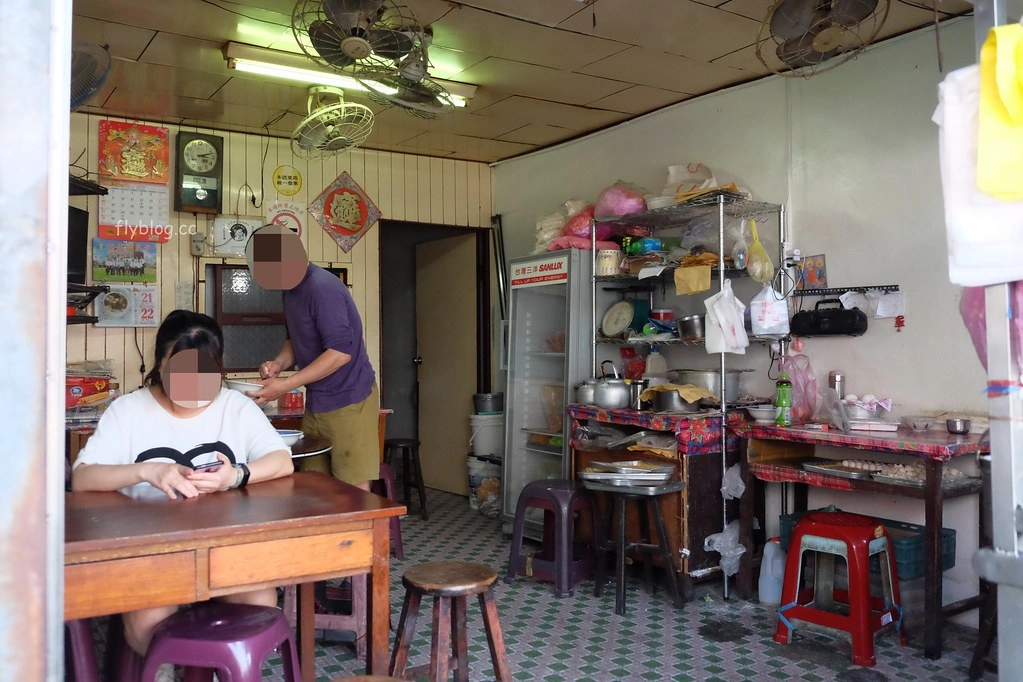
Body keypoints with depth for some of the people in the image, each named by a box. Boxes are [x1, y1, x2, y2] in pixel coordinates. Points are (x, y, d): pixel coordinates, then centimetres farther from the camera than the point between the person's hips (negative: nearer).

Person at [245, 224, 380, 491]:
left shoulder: (322, 288, -20)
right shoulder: (291, 289, 9)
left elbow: (340, 352, -25)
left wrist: (285, 385, -22)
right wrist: (279, 362, -1)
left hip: (349, 401, -9)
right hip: (316, 403, 9)